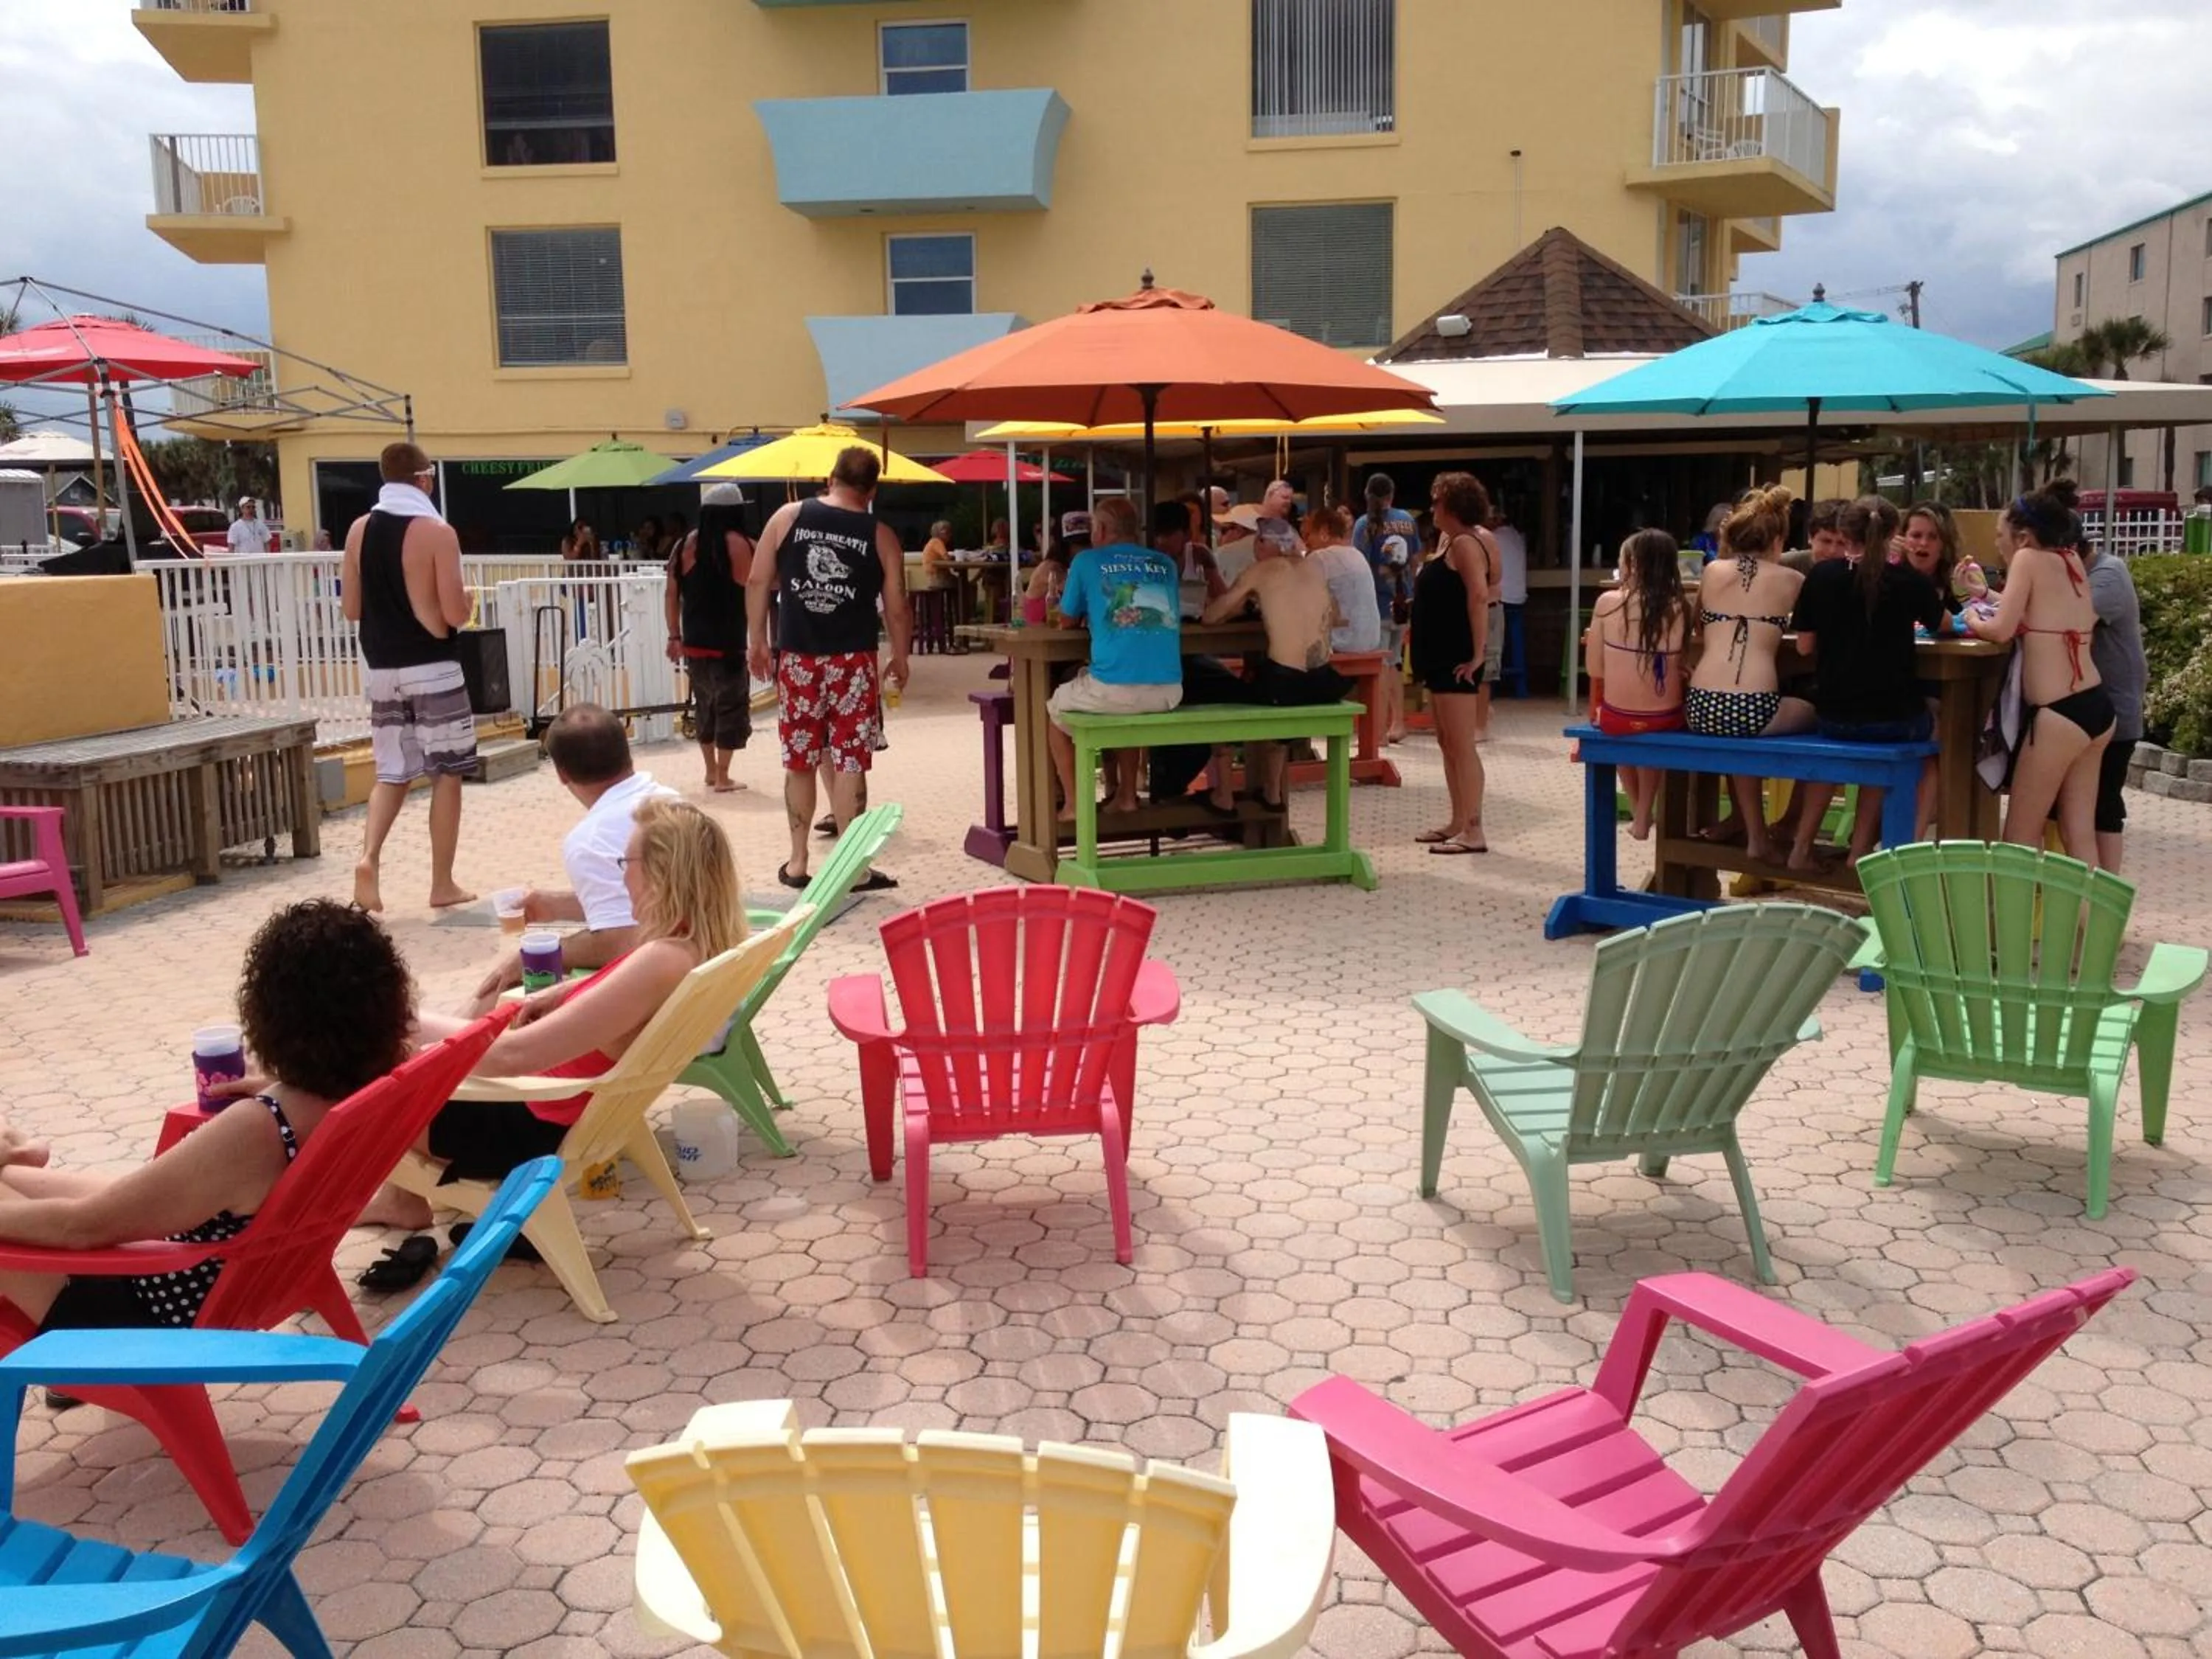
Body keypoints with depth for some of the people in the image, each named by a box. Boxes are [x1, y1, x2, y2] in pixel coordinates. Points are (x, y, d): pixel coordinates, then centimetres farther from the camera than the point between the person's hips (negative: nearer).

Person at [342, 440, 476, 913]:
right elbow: (456, 614, -15)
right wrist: (466, 598, 7)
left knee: (392, 773, 15)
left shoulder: (359, 530, 5)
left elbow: (351, 609, 8)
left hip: (381, 669, 5)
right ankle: (443, 885, 10)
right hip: (433, 668, -5)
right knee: (447, 775, 6)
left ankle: (369, 858, -7)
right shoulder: (437, 532, -11)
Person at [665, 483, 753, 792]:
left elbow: (673, 595, 7)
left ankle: (711, 771, 27)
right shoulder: (739, 545, -9)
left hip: (694, 641, 5)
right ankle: (723, 777, 3)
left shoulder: (685, 545, 6)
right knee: (731, 707, 3)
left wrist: (675, 636, 12)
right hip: (728, 643, -5)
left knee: (705, 705, 18)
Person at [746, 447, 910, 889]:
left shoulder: (787, 517, 2)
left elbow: (758, 582, 2)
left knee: (799, 761, 12)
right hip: (852, 662, -2)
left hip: (797, 659, 2)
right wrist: (900, 659, 16)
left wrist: (757, 642, 11)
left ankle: (797, 863, 19)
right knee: (849, 763, 1)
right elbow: (896, 608, 1)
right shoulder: (880, 536, -1)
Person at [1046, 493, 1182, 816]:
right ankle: (1126, 796, 34)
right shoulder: (1165, 564, 16)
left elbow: (1068, 621, 16)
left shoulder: (1088, 561, 4)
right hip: (1169, 692, 5)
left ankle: (1073, 802, 22)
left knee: (1056, 708, 26)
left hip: (1115, 690, -4)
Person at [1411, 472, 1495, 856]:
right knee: (1447, 744, 14)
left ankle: (1474, 831, -7)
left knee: (1462, 745, -9)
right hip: (1441, 657, 11)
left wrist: (1477, 654, -26)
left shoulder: (1465, 543, -15)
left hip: (1456, 660, -11)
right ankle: (1458, 824, 21)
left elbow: (1479, 597, -26)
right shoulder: (1450, 541, 16)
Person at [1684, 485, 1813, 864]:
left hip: (1701, 710, 3)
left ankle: (1752, 829, 39)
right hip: (1755, 710, -3)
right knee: (1813, 714, 29)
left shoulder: (1713, 571, 13)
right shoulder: (1791, 580, 9)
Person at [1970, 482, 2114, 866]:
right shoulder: (2072, 561, 15)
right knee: (2079, 835, 11)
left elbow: (2001, 630, -11)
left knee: (2020, 838, 3)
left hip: (2059, 714, -8)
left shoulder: (2029, 558, -6)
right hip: (2097, 708, 8)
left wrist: (1973, 620, 8)